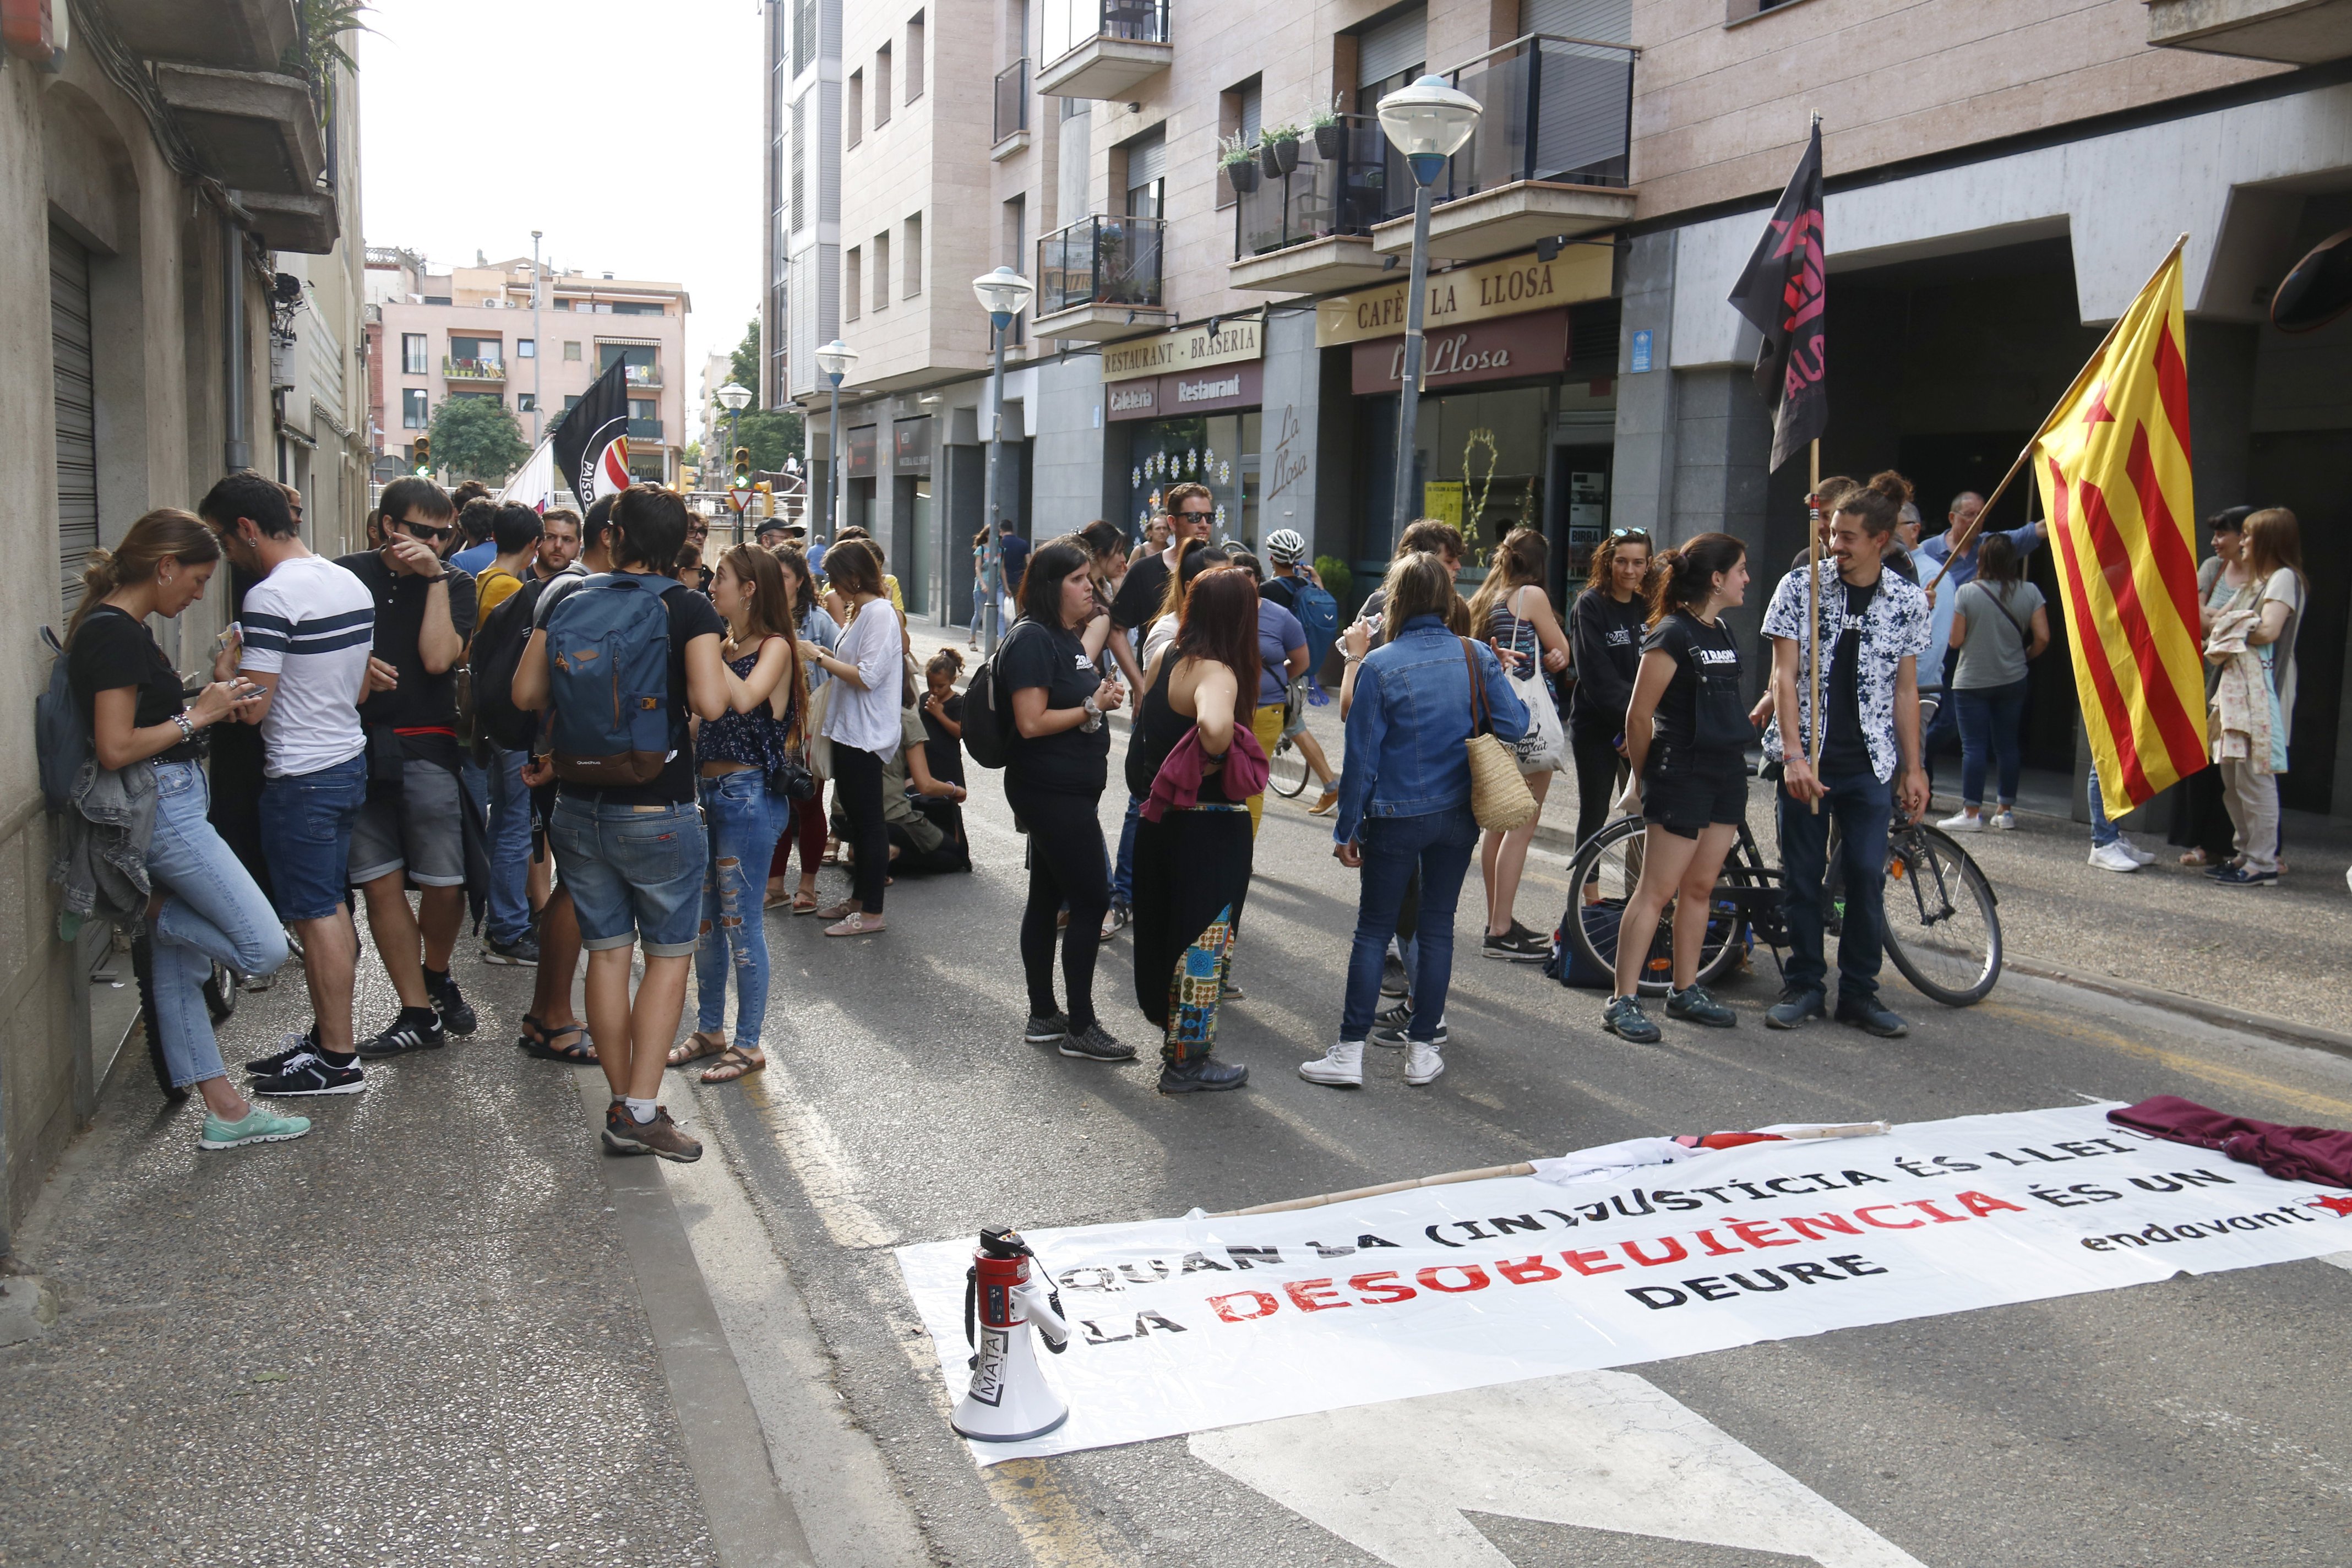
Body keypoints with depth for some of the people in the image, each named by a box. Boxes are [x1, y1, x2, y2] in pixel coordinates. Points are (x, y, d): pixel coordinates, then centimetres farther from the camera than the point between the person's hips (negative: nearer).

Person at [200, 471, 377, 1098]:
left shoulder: (271, 597, -19)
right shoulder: (351, 583, 9)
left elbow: (252, 707, -20)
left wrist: (224, 671, -1)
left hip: (302, 778, -9)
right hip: (350, 759, 9)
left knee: (316, 916, -1)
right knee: (331, 905, 17)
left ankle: (338, 1062, 6)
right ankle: (327, 1034, 27)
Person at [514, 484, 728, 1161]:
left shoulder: (568, 600, 3)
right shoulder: (688, 609, -8)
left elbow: (525, 693, 2)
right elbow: (709, 702, -18)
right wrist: (691, 674, 2)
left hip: (579, 807, 4)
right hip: (658, 813, -4)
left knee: (607, 951, 11)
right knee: (669, 955, 5)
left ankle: (622, 1106, 17)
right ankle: (642, 1111, -1)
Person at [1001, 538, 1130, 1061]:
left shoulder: (1068, 637, 15)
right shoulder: (1033, 640, -15)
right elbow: (1031, 722, -22)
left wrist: (1105, 696, 10)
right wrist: (1093, 708, -13)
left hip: (1070, 791, 10)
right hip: (1052, 792, -10)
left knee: (1048, 897, 13)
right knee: (1092, 899, -7)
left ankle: (1043, 1016, 21)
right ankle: (1080, 1027, 1)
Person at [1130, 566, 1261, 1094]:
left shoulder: (1165, 657, 3)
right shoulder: (1217, 673, -23)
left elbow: (1142, 711, 19)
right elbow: (1214, 726, -44)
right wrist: (1215, 759, -25)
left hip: (1161, 817, 8)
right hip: (1209, 828, -8)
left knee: (1168, 928, 21)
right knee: (1205, 939, 5)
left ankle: (1175, 1034, 37)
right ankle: (1186, 1063, 15)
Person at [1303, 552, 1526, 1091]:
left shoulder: (1378, 666, -11)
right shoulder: (1477, 657, -3)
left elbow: (1361, 756, -9)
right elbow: (1514, 727, 0)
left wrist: (1347, 828, -2)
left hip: (1396, 819, -3)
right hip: (1458, 814, 3)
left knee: (1373, 930, 5)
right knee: (1438, 926, 12)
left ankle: (1350, 1052, 5)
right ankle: (1424, 1049, 16)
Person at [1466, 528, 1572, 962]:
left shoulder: (1484, 600, 15)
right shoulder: (1532, 595, -7)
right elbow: (1561, 650, -1)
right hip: (1529, 716, -8)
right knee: (1522, 827, -6)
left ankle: (1499, 922, 20)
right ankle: (1501, 933, -6)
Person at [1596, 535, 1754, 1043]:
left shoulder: (1723, 633, 13)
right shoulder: (1673, 634, -13)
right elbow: (1638, 715, -11)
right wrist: (1644, 777, -1)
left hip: (1727, 773, 8)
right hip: (1682, 776, -8)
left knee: (1700, 888, 13)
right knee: (1657, 890, -6)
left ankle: (1686, 991, 22)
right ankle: (1622, 1002, -1)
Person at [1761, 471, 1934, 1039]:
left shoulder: (1908, 600, 3)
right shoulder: (1800, 587, -2)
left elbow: (1905, 689, 8)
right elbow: (1784, 676, -5)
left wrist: (1913, 768, 6)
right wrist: (1795, 754, -15)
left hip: (1870, 762, 1)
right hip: (1807, 757, -1)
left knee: (1867, 876, 0)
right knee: (1802, 875, 4)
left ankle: (1860, 992, 14)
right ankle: (1802, 986, 17)